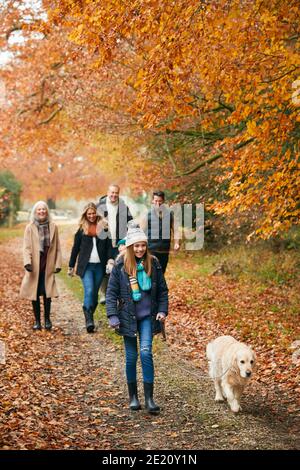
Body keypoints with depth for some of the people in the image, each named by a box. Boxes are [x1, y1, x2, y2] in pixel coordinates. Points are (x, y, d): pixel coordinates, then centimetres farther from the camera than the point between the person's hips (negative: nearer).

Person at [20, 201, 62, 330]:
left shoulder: (53, 227, 5)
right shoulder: (30, 228, 0)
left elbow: (57, 247, 7)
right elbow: (26, 247, -5)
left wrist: (58, 264, 1)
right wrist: (27, 262, -19)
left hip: (48, 266, 1)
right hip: (34, 266, 0)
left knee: (47, 293, -2)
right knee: (35, 294, 4)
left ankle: (47, 319, 14)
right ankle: (37, 321, 14)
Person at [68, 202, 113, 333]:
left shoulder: (103, 226, 6)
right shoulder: (82, 229, 5)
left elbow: (109, 245, 4)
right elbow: (75, 248, 10)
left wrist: (110, 259, -12)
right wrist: (71, 266, 12)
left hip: (99, 266, 2)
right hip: (85, 266, -1)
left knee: (95, 293, 6)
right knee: (89, 291, -15)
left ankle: (90, 318, 18)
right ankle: (89, 320, -18)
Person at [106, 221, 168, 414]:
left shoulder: (153, 264, 0)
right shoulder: (120, 266, -5)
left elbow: (162, 290, 8)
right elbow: (111, 293, -3)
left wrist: (163, 310, -1)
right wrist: (112, 316, -10)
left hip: (147, 316, 0)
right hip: (128, 317, 0)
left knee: (146, 352, -12)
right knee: (131, 356, 6)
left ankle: (149, 398, -7)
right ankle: (133, 396, 21)